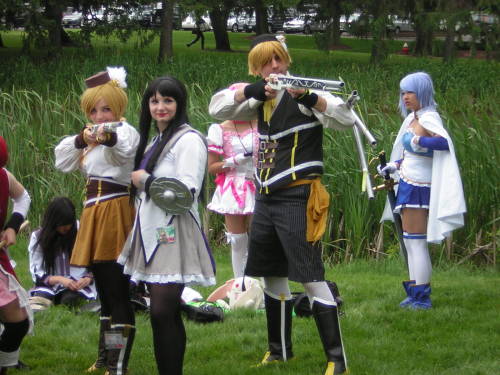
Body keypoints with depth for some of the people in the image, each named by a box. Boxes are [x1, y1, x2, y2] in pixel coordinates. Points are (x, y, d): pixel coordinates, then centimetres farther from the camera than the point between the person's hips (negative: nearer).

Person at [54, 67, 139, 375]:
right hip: (95, 212, 9)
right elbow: (63, 161, 9)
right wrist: (81, 139, -11)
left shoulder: (126, 132, -8)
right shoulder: (92, 140, 21)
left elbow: (124, 151, -33)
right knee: (104, 292, 16)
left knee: (118, 293, -13)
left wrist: (109, 139, -57)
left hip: (116, 212, -9)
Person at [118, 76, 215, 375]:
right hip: (151, 235, 9)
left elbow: (187, 193, -17)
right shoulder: (156, 142, 19)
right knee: (168, 316, 9)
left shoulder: (188, 139, -9)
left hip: (174, 236, -9)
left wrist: (145, 181, -10)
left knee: (162, 313, -15)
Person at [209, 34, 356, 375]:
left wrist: (310, 97, -39)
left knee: (312, 279, -13)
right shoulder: (262, 99, 11)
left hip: (297, 198, -8)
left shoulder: (301, 93, -9)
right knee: (271, 276, 17)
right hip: (266, 198, 8)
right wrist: (249, 91, -12)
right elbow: (217, 108, 6)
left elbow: (346, 118, -22)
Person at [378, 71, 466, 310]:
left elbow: (445, 142, -33)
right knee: (410, 243, 14)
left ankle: (422, 298, -1)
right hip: (408, 184, 10)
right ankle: (414, 293, 21)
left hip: (419, 187, -10)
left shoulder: (428, 119, -15)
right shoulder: (412, 118, 12)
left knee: (416, 242, -5)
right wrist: (394, 166, 11)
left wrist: (418, 141, -37)